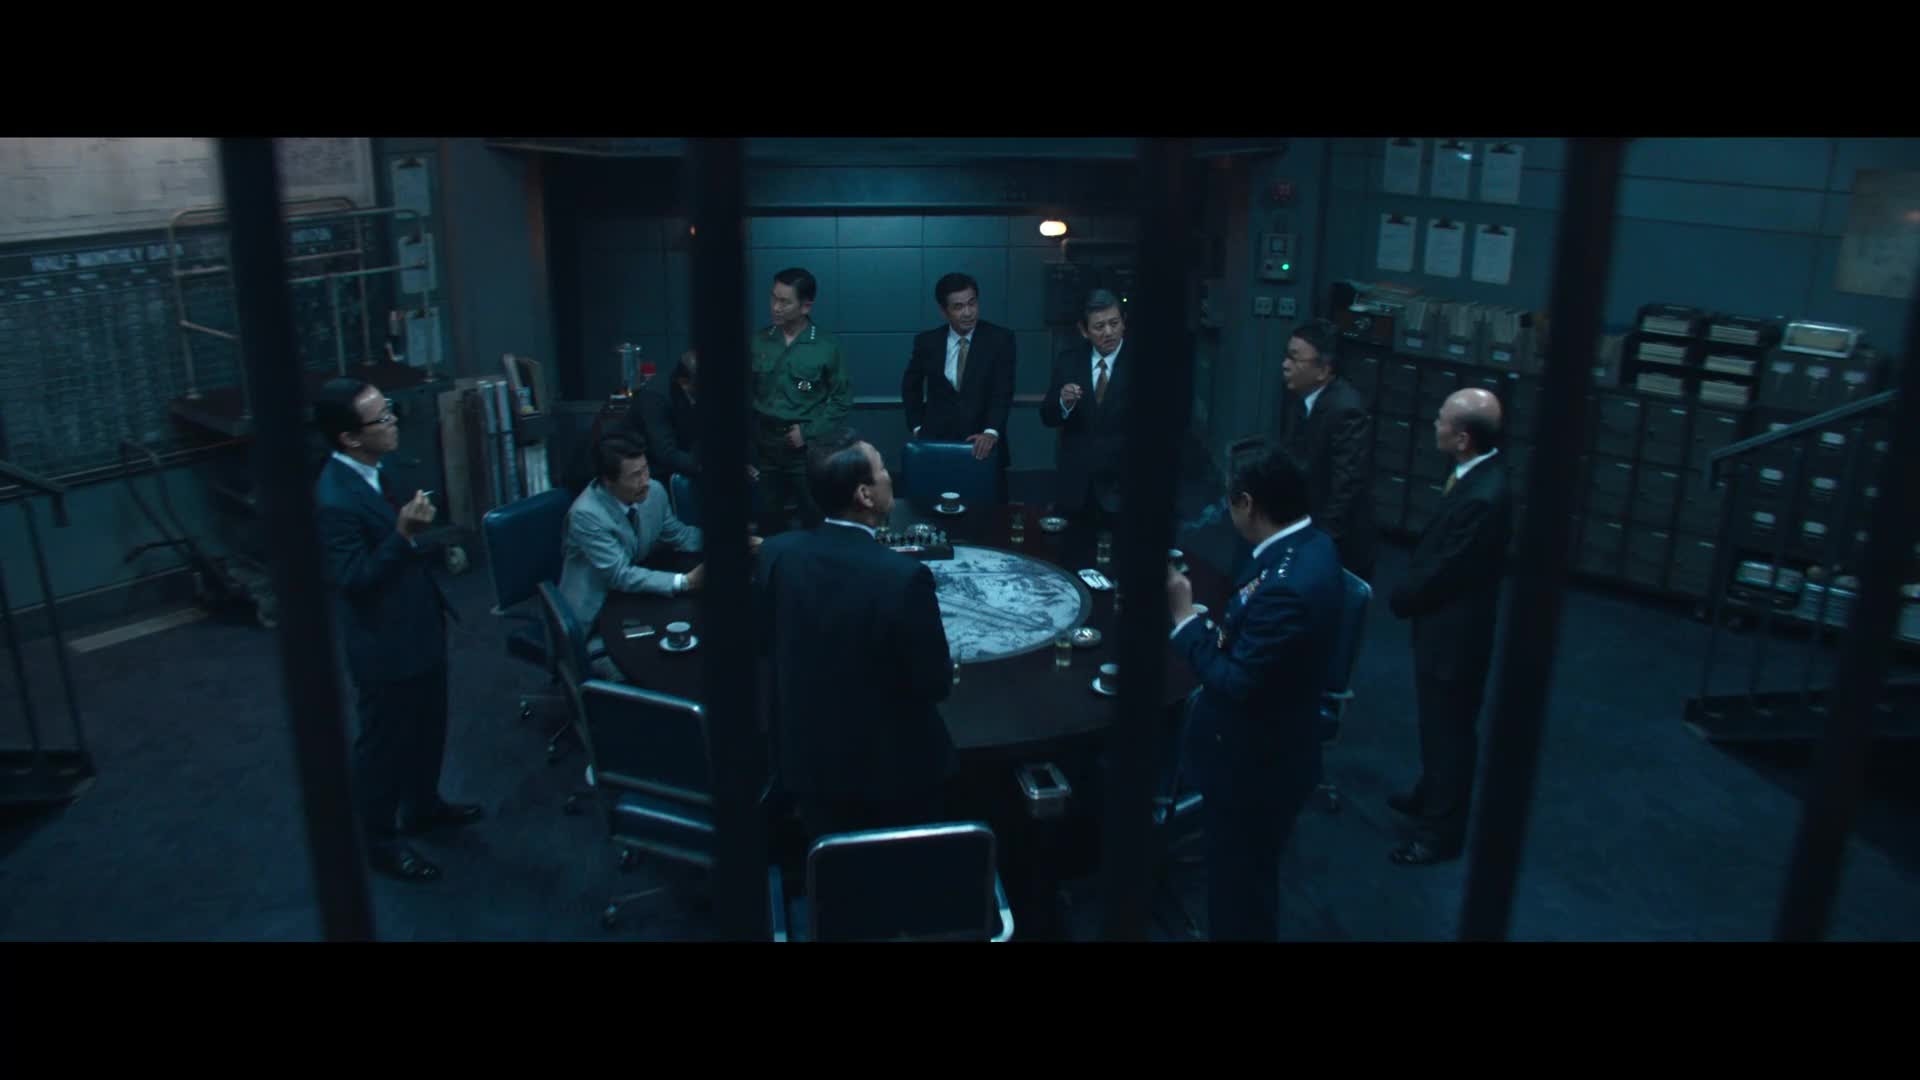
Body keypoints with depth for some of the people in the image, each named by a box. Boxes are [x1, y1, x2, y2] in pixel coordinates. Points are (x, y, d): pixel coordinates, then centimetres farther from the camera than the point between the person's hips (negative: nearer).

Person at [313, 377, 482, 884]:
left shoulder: (372, 472, 1)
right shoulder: (336, 500, -29)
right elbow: (353, 578, -30)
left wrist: (432, 551, 11)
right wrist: (404, 534, -37)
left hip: (418, 628, 9)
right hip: (385, 644, -9)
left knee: (428, 727, 25)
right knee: (384, 742, 10)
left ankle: (423, 806, 46)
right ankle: (381, 841, 28)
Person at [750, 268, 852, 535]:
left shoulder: (826, 347, -4)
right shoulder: (757, 342, 2)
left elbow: (843, 398, -1)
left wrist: (809, 432, -8)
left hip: (807, 448, -2)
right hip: (763, 445, 2)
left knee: (815, 523, 1)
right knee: (769, 523, 8)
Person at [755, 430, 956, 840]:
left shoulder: (775, 554, -15)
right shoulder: (904, 575, -30)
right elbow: (935, 683, -18)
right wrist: (943, 669, 3)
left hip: (808, 758, 4)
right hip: (896, 765, -4)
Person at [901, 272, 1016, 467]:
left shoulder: (1000, 338, -6)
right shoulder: (927, 341, -1)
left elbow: (1003, 392, -13)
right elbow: (910, 386, 14)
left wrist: (991, 432, -27)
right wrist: (917, 427, 5)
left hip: (982, 443, -1)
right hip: (937, 441, 1)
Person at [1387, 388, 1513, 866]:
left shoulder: (1484, 498, -32)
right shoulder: (1478, 472, -1)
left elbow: (1441, 573, -23)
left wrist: (1399, 598, -6)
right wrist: (1409, 591, 3)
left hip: (1454, 632, -9)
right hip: (1443, 623, 9)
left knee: (1449, 729, 8)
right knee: (1436, 722, 26)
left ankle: (1441, 829, 24)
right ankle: (1431, 795, 46)